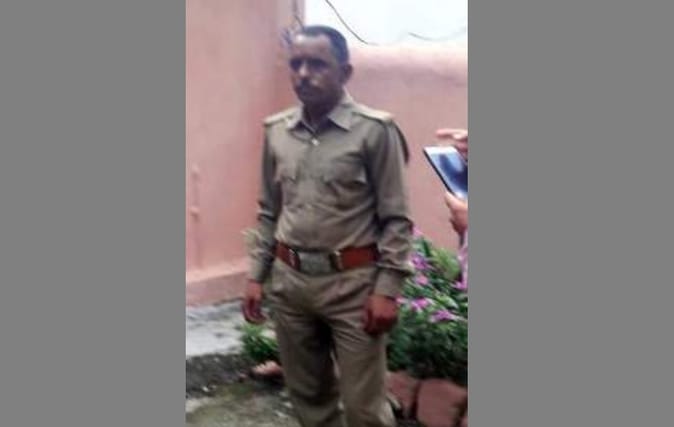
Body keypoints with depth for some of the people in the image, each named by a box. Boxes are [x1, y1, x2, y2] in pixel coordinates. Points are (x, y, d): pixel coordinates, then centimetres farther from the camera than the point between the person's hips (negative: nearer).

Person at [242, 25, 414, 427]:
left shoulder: (375, 130, -8)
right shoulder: (277, 131, 7)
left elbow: (396, 219, -7)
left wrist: (387, 289, -12)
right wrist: (257, 275, 11)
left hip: (352, 283, -4)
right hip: (289, 281, 5)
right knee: (308, 394, 16)